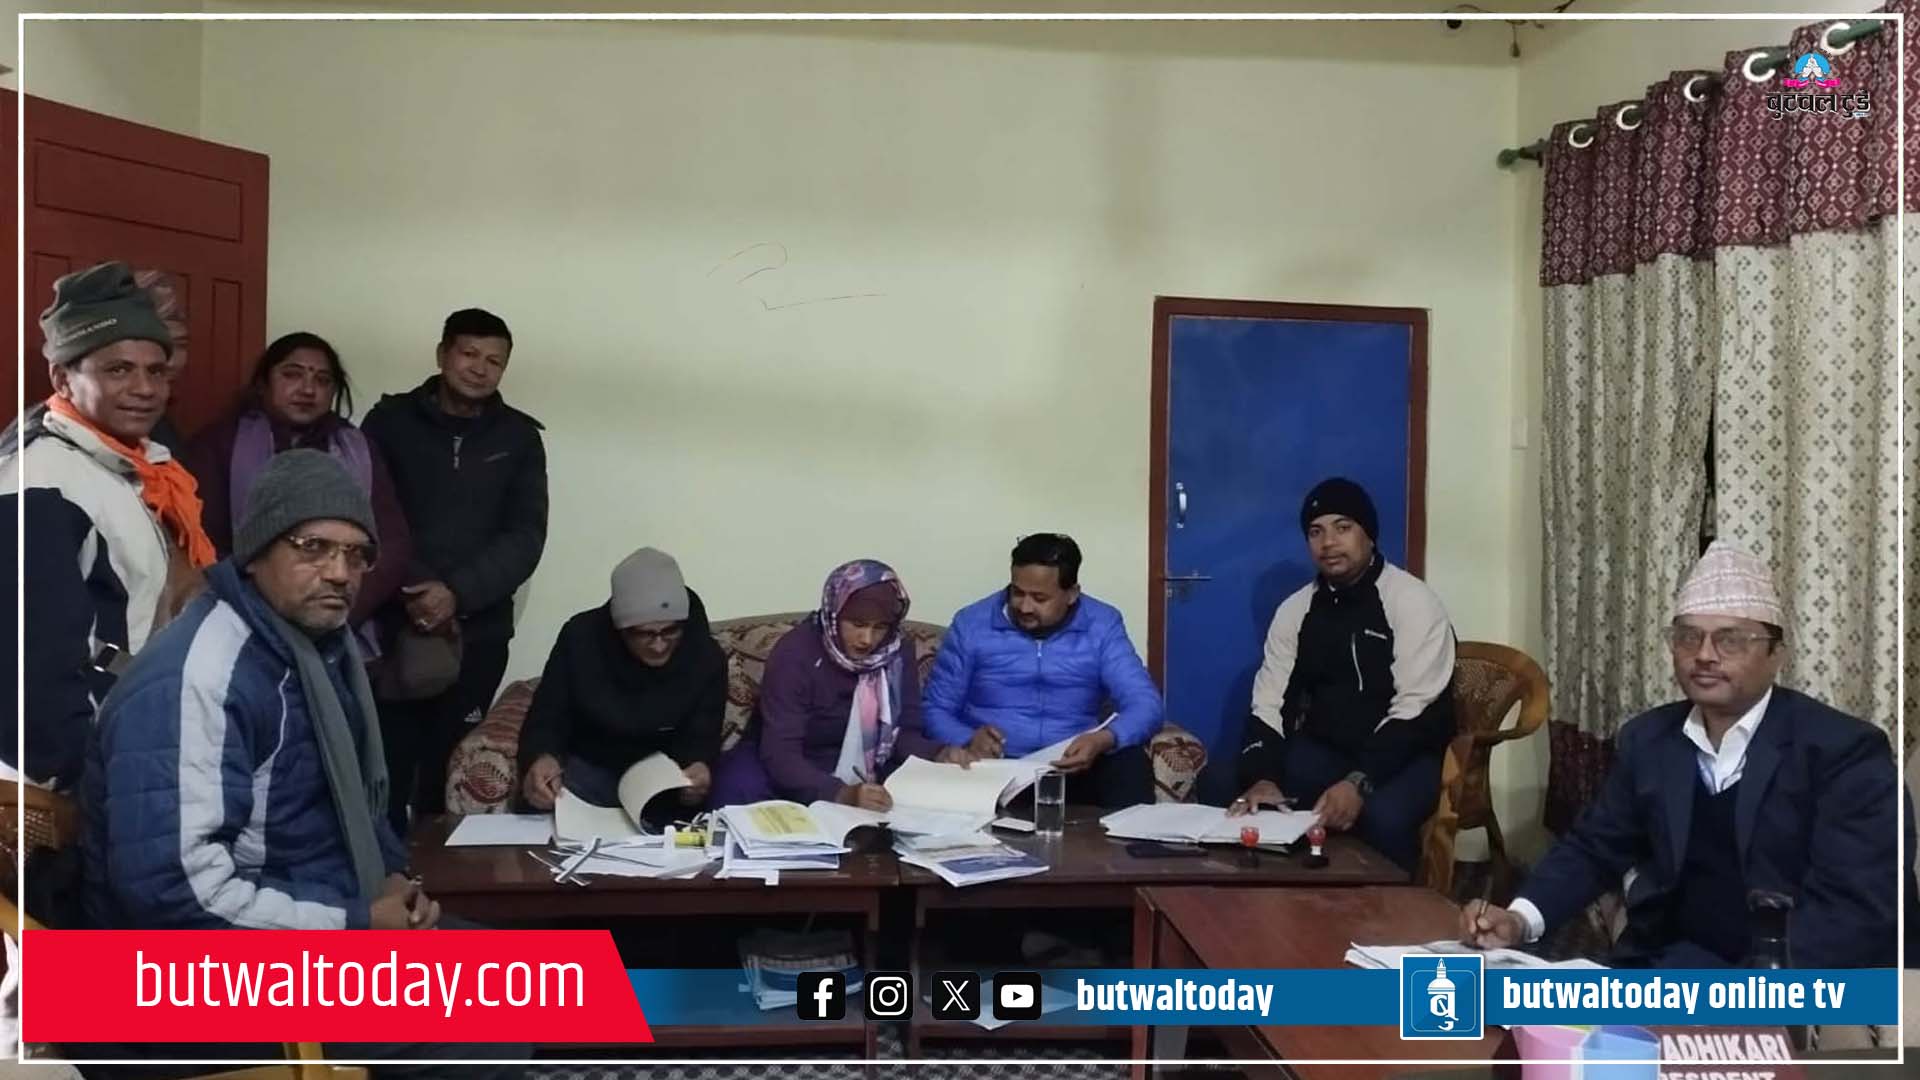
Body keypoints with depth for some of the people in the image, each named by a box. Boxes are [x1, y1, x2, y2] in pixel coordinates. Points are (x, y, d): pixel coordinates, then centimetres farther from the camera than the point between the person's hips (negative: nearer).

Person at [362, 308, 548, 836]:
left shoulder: (519, 437, 8)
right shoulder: (390, 420, 5)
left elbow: (525, 537, 0)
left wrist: (456, 593, -13)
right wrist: (412, 590, -14)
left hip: (477, 631, 1)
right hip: (392, 625, -1)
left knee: (449, 777, 3)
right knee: (386, 769, -4)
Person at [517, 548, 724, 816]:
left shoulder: (706, 656, -14)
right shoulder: (580, 639, -16)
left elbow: (701, 738, -8)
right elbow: (547, 716, -8)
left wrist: (699, 766, -34)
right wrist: (541, 757, -32)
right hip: (589, 767, 0)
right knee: (540, 807, -30)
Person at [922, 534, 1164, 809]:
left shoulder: (1101, 626, 2)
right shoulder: (971, 624, 1)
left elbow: (1147, 705, -7)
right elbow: (935, 710, 3)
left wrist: (1103, 740, -29)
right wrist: (968, 740, -20)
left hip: (1072, 768, 1)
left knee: (1130, 765, -28)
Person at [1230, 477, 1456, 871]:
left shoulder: (1412, 601, -12)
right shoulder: (1295, 609, 4)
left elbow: (1414, 712, -20)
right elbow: (1269, 705, -1)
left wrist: (1360, 781, -34)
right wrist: (1263, 777, -22)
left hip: (1407, 755, -4)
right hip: (1326, 750, 4)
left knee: (1382, 817, -35)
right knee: (1252, 801, -23)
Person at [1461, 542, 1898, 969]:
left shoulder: (1846, 751, -8)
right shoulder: (1647, 739, 9)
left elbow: (1856, 907, -17)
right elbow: (1594, 847, 16)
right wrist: (1521, 918, -3)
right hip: (1662, 967, 4)